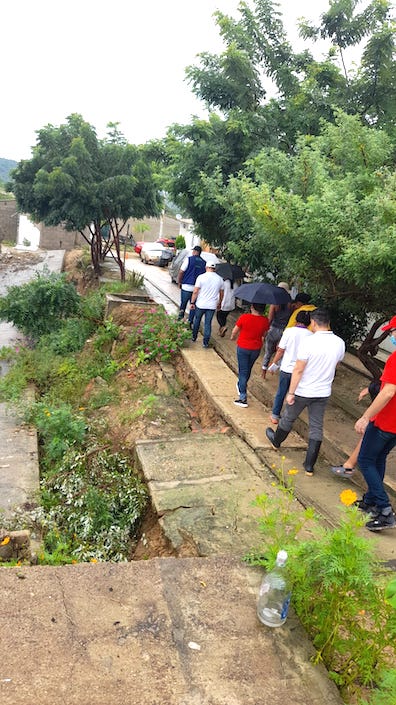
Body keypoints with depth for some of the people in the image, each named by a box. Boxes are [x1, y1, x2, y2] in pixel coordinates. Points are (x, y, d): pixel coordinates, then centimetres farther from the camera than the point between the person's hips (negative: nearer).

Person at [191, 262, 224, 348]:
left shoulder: (201, 277, -9)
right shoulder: (220, 279, 2)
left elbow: (195, 291, -11)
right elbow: (221, 294, 11)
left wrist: (192, 302, -2)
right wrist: (219, 303, 24)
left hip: (200, 305, -2)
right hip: (212, 306, 2)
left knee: (197, 321, 18)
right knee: (208, 324, 8)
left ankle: (194, 337, 31)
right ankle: (205, 343, 9)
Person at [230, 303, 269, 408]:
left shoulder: (244, 317, -21)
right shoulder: (265, 320, -11)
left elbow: (234, 331, -9)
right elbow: (264, 335, 5)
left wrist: (233, 337, 13)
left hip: (243, 348, -3)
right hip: (256, 348, 3)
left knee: (243, 371, 4)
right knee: (248, 369, 24)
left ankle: (243, 398, 2)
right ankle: (241, 386, 48)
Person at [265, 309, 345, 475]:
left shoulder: (309, 342, -23)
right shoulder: (340, 343, -6)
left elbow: (298, 370, -20)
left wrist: (291, 393, -13)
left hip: (303, 392, -4)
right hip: (323, 392, 4)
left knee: (288, 418, 21)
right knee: (317, 427, 11)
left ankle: (276, 440, 46)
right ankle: (309, 466, 16)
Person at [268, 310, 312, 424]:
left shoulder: (289, 331, -10)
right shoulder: (311, 335, -6)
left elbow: (280, 350, -7)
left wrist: (274, 363, 6)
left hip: (286, 368, -1)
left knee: (280, 393, 15)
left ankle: (275, 416, 24)